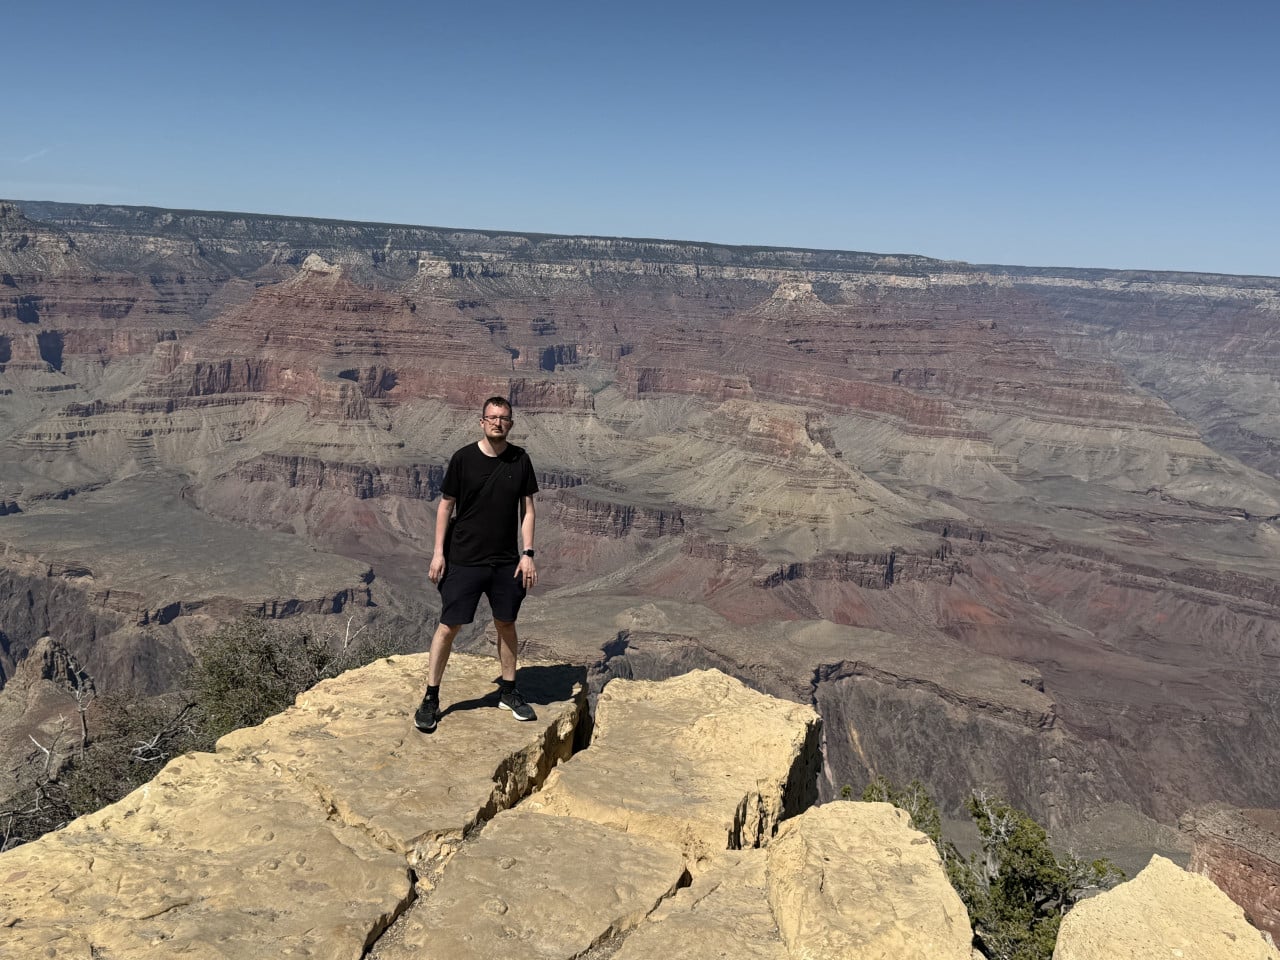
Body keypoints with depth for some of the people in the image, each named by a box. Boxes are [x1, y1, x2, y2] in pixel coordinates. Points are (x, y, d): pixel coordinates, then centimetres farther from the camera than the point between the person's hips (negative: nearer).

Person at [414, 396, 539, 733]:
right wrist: (438, 553, -5)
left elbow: (527, 508, 5)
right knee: (448, 627, -1)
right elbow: (446, 506, -1)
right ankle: (431, 698, 13)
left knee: (506, 624, 13)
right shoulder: (463, 458, -6)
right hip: (463, 559, -3)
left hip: (506, 561, 3)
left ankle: (508, 692, 29)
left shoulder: (520, 460, 1)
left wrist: (527, 553, -1)